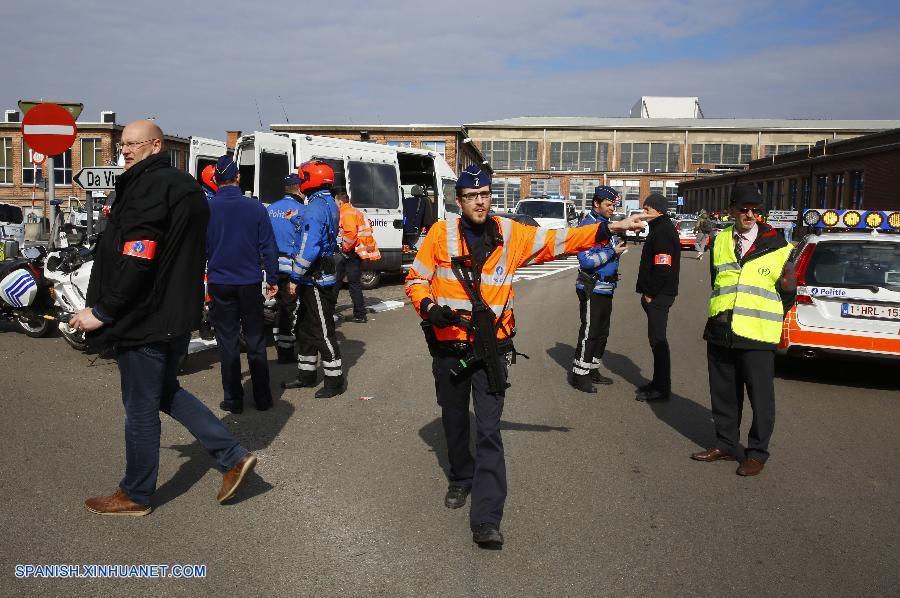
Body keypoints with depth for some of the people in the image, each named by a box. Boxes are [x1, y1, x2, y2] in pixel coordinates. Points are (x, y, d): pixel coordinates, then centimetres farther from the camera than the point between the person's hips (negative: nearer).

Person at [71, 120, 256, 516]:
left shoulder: (149, 187, -17)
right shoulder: (185, 186, 13)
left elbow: (136, 262, -24)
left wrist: (102, 312, -17)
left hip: (146, 318, -10)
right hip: (179, 315, 10)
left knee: (140, 407, 4)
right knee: (165, 392, 22)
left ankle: (135, 495, 21)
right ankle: (234, 457, 19)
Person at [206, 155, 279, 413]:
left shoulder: (206, 209, -7)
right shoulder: (255, 208, -5)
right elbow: (268, 247, -2)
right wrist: (273, 279, 6)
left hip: (219, 284, -1)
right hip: (250, 283, 1)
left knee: (228, 341, 8)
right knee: (255, 340, 11)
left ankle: (233, 399, 12)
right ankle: (263, 397, 16)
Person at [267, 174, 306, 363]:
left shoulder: (271, 208, 11)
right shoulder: (300, 210, -11)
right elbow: (304, 243, -15)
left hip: (273, 267, 7)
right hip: (291, 267, -7)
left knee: (281, 308, 17)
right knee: (292, 310, 1)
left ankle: (281, 347, 24)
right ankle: (286, 351, 5)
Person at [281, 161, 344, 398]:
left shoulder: (316, 207, -19)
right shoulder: (328, 204, 12)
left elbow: (309, 248, -25)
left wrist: (296, 275, -18)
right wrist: (295, 219, 17)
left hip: (315, 280, -10)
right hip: (317, 278, 10)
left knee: (322, 330, -3)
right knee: (305, 327, 18)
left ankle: (335, 379, 6)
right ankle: (306, 374, 28)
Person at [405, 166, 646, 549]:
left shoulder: (510, 234, 0)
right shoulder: (441, 234, -2)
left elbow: (558, 241, 0)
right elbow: (415, 279, 4)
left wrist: (610, 228, -7)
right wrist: (428, 307, -16)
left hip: (491, 348, -1)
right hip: (448, 347, 1)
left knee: (489, 431, -7)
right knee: (454, 423, 18)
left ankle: (486, 519, -4)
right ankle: (462, 479, 45)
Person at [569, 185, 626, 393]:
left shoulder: (606, 224, 13)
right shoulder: (588, 225, -16)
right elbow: (586, 260, -25)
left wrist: (618, 249, 7)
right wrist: (613, 252, -21)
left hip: (606, 288, 9)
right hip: (592, 289, -9)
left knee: (602, 332, 16)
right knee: (589, 333, -5)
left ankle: (593, 370, 28)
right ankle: (579, 375, 4)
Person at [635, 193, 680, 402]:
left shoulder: (663, 231, -15)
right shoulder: (660, 228, 18)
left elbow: (663, 268, -23)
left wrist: (650, 293, -17)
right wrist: (647, 291, 16)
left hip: (659, 296, -10)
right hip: (657, 295, 10)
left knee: (657, 339, -6)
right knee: (656, 338, 15)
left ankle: (662, 388, -1)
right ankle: (659, 382, 24)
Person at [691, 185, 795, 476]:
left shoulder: (776, 245, 0)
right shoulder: (720, 241, 10)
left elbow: (788, 293, 5)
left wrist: (769, 318, -1)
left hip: (757, 335, -4)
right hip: (720, 332, 4)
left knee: (760, 397, 3)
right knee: (723, 394, 13)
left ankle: (757, 453, 18)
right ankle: (725, 445, 28)